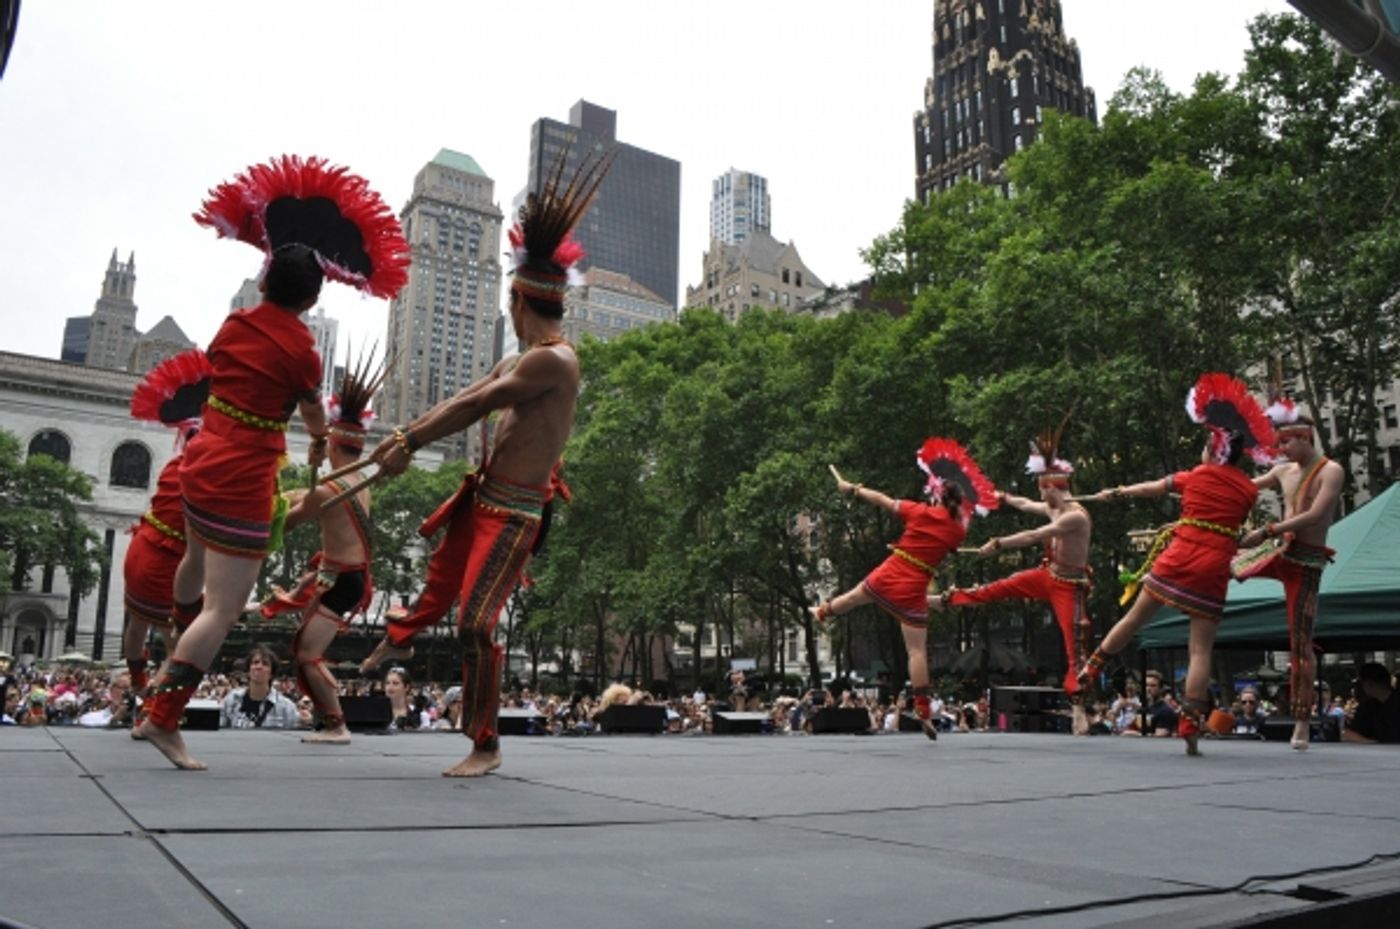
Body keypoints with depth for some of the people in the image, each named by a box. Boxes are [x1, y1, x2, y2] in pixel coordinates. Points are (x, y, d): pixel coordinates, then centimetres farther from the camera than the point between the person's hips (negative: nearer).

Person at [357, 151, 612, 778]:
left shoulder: (553, 360, -22)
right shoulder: (523, 359, 10)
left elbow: (472, 407, -20)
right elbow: (465, 400, 11)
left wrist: (409, 444, -12)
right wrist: (404, 436, 4)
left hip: (514, 513, -10)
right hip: (485, 496, 10)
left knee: (476, 622, -11)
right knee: (442, 576, 32)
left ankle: (486, 745, 3)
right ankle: (399, 639, 60)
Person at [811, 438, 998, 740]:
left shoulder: (919, 511, -3)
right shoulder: (957, 530, -2)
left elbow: (881, 499, 5)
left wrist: (850, 487, 16)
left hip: (888, 576, 2)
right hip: (913, 590, -2)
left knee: (854, 596, 32)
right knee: (917, 650, -1)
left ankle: (822, 611, 62)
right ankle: (923, 709, -3)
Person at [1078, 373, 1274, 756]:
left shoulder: (1196, 475, 7)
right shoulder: (1248, 489, 7)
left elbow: (1151, 488, 18)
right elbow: (1234, 530, 13)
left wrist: (1116, 493, 32)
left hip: (1178, 556, 0)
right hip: (1214, 567, 0)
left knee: (1134, 617, 14)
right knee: (1200, 648, -1)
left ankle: (1089, 671, 21)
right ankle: (1190, 725, -5)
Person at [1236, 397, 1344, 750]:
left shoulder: (1331, 471, -9)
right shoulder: (1284, 471, 10)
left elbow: (1315, 515, -20)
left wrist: (1269, 531, -26)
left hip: (1306, 563, -5)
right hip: (1280, 554, 5)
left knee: (1301, 643, -2)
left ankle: (1302, 722, 4)